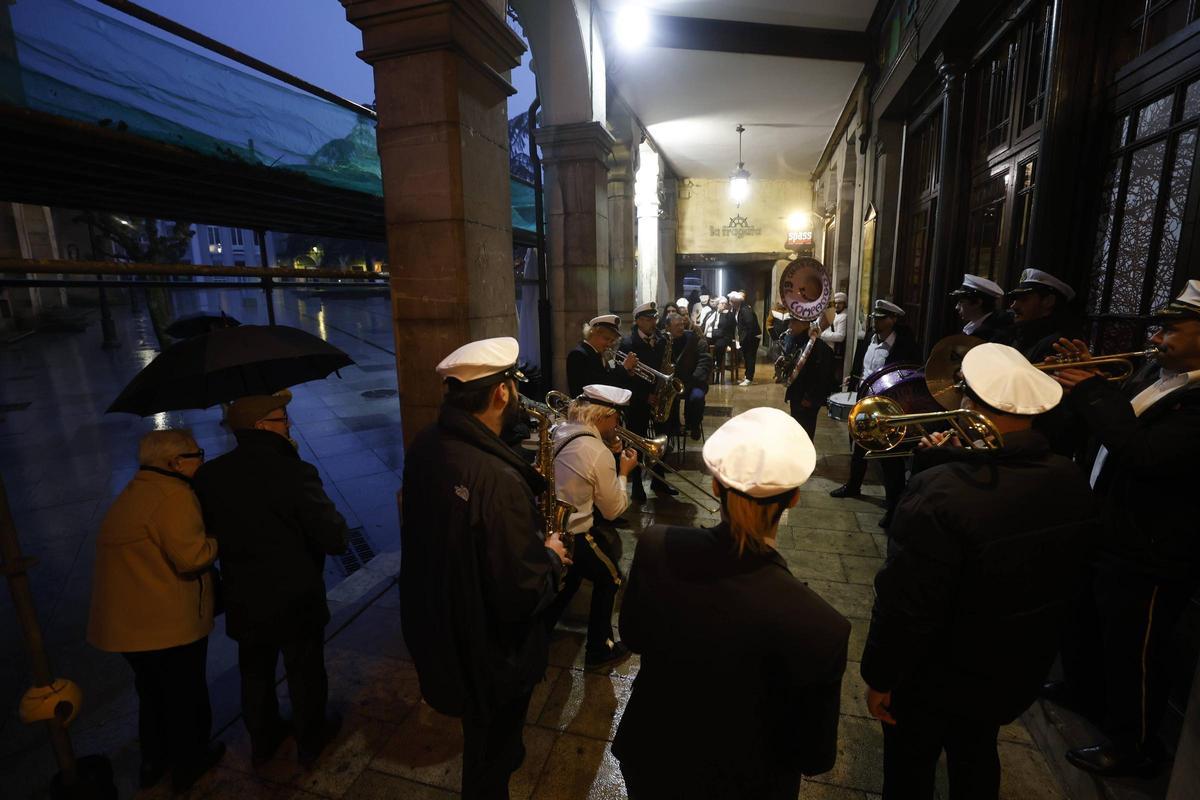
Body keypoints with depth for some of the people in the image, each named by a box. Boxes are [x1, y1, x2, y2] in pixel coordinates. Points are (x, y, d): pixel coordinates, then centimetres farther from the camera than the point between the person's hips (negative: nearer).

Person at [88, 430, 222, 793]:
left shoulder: (134, 493, 11)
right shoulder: (173, 495, -23)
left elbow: (154, 552, 13)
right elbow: (192, 556, -30)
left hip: (129, 621, 9)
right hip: (168, 624, -9)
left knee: (153, 692, 28)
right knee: (185, 696, 14)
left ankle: (154, 761, 46)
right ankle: (188, 764, 33)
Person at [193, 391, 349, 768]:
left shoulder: (208, 475, -11)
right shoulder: (295, 473, -28)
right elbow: (336, 539, -26)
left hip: (244, 601, 5)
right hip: (297, 599, -4)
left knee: (255, 671, 26)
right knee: (304, 671, 19)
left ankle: (263, 740, 47)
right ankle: (310, 740, 39)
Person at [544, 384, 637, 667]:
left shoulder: (557, 431, -3)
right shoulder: (600, 454, -23)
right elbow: (613, 510, -12)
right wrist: (623, 472, 0)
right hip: (571, 536, -8)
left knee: (571, 573, 32)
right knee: (609, 578, 17)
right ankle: (599, 649, 31)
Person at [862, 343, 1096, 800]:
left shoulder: (939, 493, -36)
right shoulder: (1071, 481, -13)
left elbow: (905, 605, -30)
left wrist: (879, 677, -12)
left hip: (934, 680, -6)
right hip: (1018, 673, 6)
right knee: (977, 763, 31)